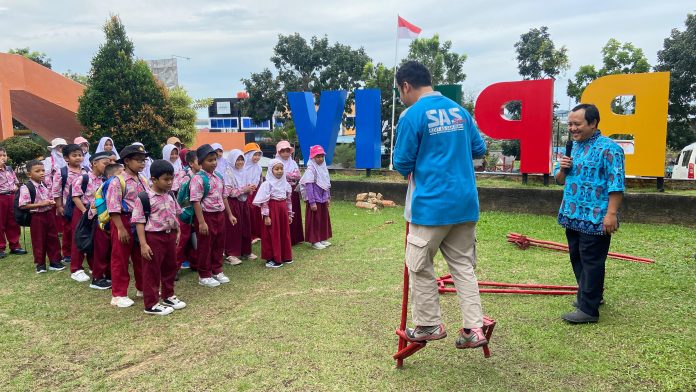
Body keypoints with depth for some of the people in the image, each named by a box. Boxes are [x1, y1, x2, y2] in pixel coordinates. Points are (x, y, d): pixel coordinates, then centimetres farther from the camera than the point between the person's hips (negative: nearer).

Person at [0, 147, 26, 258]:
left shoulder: (9, 168, 12)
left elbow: (16, 181, 21)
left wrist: (16, 187, 2)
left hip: (12, 197, 5)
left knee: (13, 222, 10)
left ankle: (14, 246, 20)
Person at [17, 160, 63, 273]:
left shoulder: (45, 185, 7)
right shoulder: (26, 187, -14)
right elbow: (23, 205, -18)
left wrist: (52, 202, -4)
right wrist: (40, 204, -22)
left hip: (49, 214, 6)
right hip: (36, 217, -6)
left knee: (53, 238, 10)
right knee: (38, 241, 5)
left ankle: (55, 261, 21)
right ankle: (40, 264, 19)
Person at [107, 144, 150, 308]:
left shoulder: (143, 181, 9)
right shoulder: (119, 181, -13)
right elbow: (113, 207, -17)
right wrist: (121, 228, -20)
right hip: (124, 221, -7)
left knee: (141, 257, 16)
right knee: (120, 259, 4)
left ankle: (142, 287, 32)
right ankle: (118, 295, 15)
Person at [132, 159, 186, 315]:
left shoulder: (170, 196, 6)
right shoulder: (144, 198, -15)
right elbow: (139, 222, -15)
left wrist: (177, 232, 12)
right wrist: (143, 244, -18)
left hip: (170, 236, 7)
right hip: (154, 237, -7)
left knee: (170, 267, 18)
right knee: (151, 272, 3)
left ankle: (168, 296, 35)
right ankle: (151, 304, 13)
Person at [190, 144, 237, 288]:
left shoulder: (219, 177, 7)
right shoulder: (198, 179, -15)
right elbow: (196, 202, -19)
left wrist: (230, 214, 16)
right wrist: (201, 222, -22)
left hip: (220, 215, 7)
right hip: (206, 215, -7)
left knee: (219, 244, 16)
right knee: (205, 247, 5)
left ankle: (217, 271, 33)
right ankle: (204, 275, 20)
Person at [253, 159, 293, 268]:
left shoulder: (285, 184, 8)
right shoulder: (267, 184, -11)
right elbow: (264, 202, -13)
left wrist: (289, 214, 15)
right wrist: (266, 216, -16)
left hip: (283, 210, 6)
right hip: (272, 210, -6)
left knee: (284, 233, 12)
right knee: (273, 235, 0)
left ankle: (284, 256, 24)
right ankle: (271, 258, 8)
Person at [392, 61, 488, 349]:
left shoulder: (412, 115, -10)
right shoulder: (459, 110, 10)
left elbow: (402, 163, -7)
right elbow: (479, 149, 16)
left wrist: (410, 171, 15)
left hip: (431, 205, -7)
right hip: (465, 203, 7)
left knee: (419, 268, 9)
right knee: (463, 265, 14)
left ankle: (429, 325, 20)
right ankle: (474, 328, 14)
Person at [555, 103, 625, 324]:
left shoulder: (608, 148, -11)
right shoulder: (574, 147, 13)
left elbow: (616, 185, -16)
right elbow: (561, 181, 18)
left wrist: (611, 213, -22)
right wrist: (563, 169, -3)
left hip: (595, 218, -8)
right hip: (573, 216, 8)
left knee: (591, 262, -2)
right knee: (577, 259, 17)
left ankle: (588, 309, 5)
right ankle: (589, 295, 34)